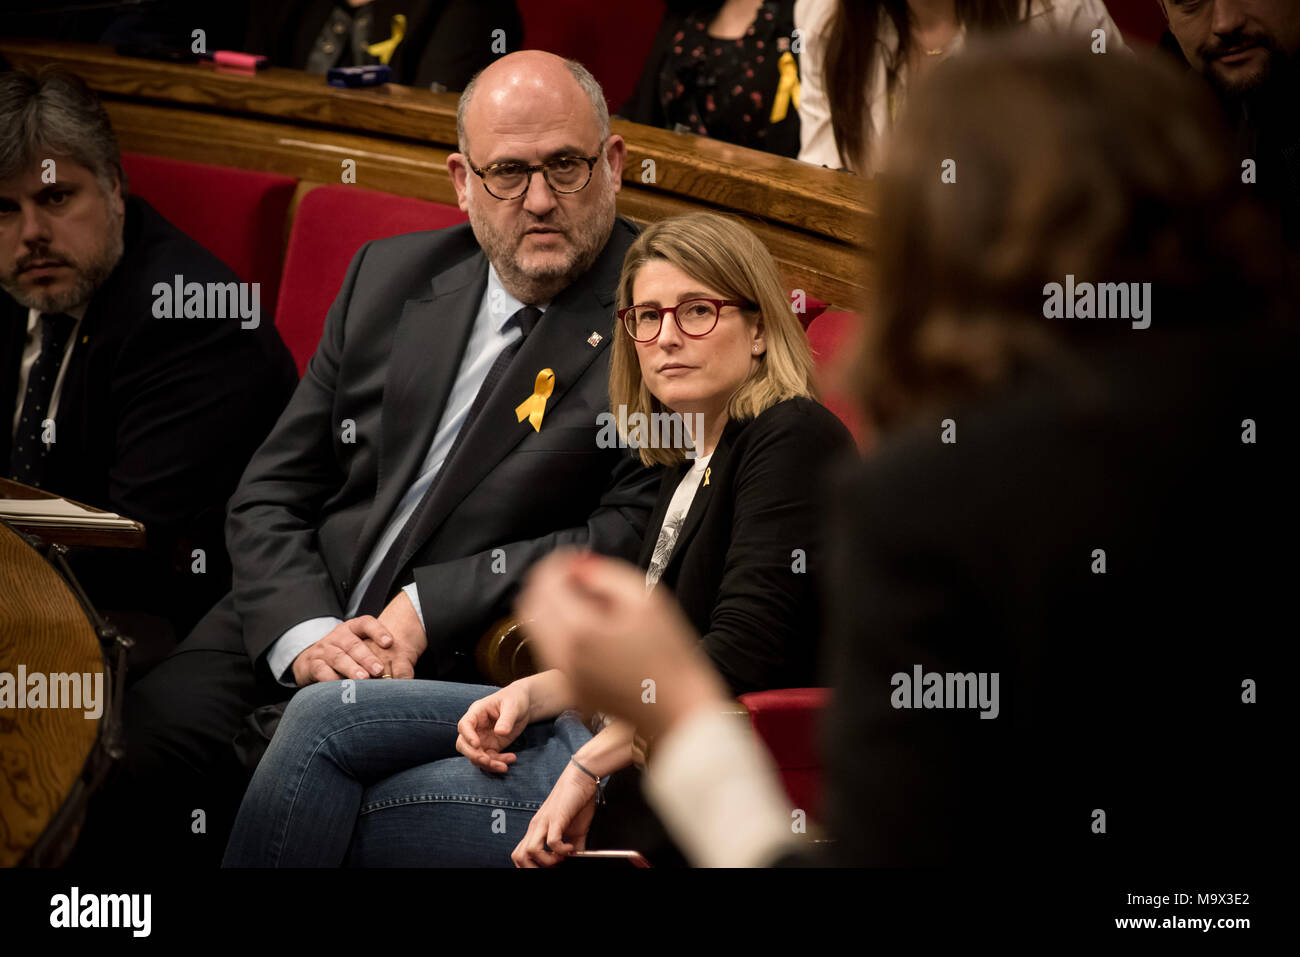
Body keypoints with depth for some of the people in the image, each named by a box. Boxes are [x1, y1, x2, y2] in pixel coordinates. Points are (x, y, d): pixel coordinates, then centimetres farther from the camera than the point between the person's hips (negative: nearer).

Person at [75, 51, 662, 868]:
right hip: (290, 632, 5)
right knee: (126, 754, -23)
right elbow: (272, 494, 14)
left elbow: (633, 535, -9)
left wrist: (430, 609, -13)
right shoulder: (390, 277, 16)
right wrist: (303, 631, -6)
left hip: (464, 669, -5)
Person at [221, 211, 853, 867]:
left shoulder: (792, 439, -12)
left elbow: (742, 652, -22)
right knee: (322, 719, 0)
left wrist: (588, 768, -21)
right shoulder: (688, 460, 17)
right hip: (618, 732, 9)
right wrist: (530, 695, -2)